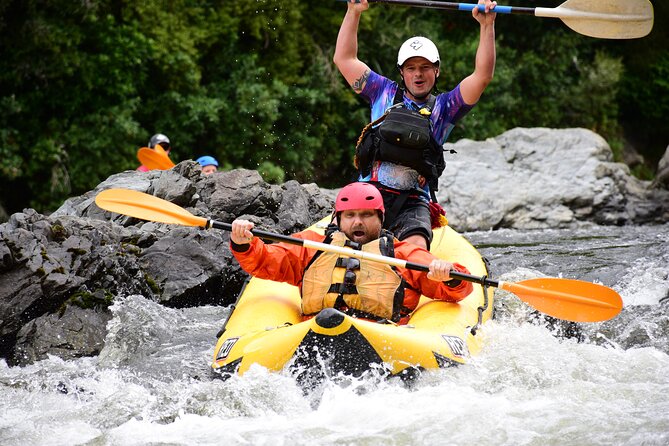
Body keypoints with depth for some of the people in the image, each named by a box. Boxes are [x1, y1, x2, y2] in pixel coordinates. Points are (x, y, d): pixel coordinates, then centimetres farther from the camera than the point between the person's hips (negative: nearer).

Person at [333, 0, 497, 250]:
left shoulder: (444, 108, 15)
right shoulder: (384, 94, 18)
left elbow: (482, 76, 5)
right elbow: (344, 59, 18)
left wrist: (487, 26, -2)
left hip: (413, 203, 0)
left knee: (417, 249, -29)